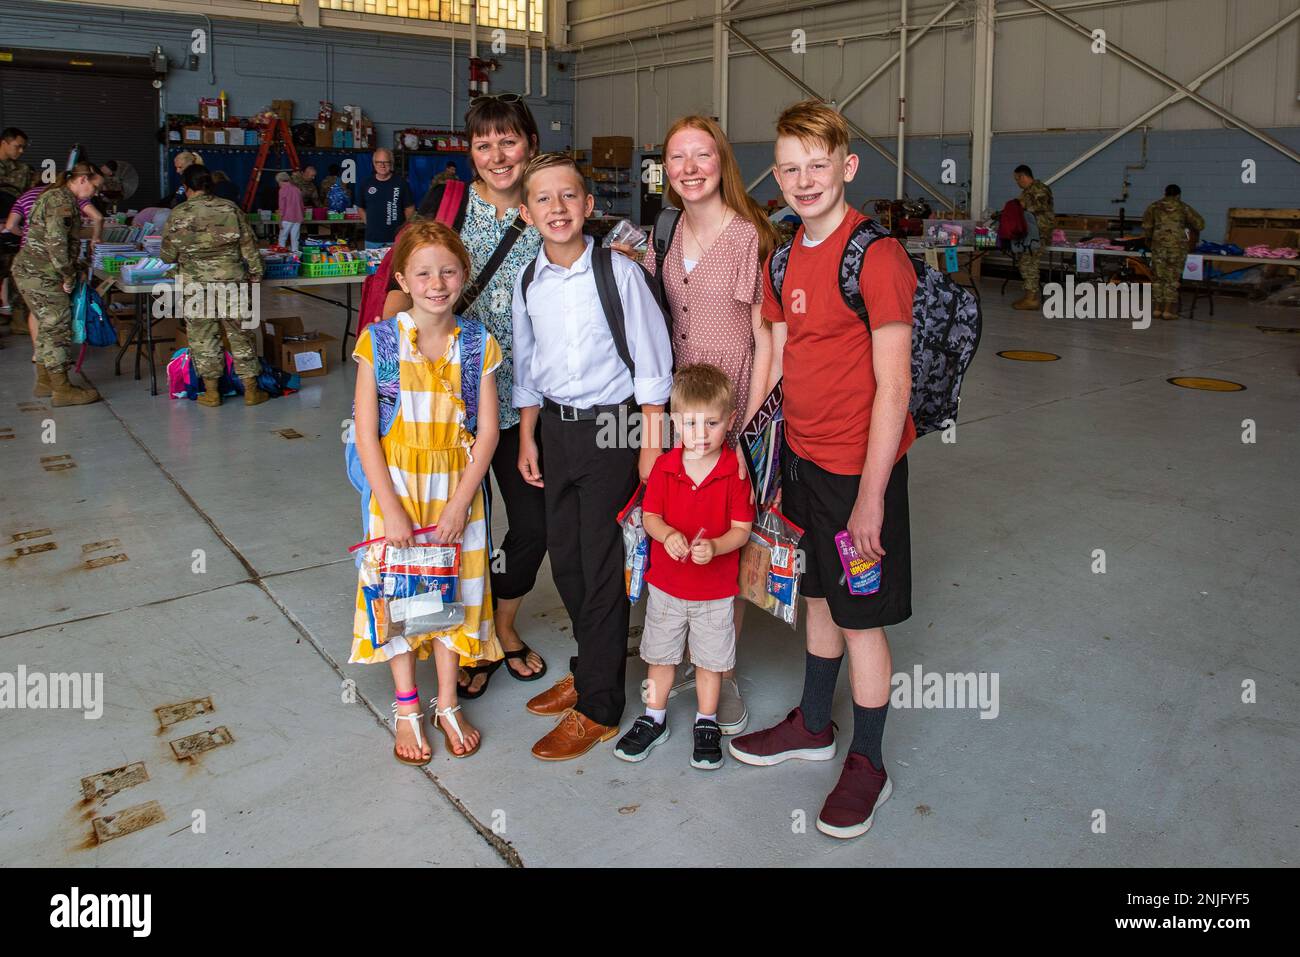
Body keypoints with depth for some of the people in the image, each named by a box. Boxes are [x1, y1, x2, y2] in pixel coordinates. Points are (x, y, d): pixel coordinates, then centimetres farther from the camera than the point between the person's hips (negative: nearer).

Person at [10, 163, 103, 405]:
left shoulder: (54, 195, 18)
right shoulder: (62, 201, -15)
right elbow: (56, 242, -24)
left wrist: (68, 273, 17)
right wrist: (68, 276, -15)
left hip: (29, 270, 10)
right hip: (40, 275, -10)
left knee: (48, 327, 17)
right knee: (58, 329, -6)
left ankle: (44, 382, 25)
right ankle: (62, 390, -2)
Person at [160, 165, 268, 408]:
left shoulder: (178, 215, -4)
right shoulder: (231, 209, -2)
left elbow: (167, 256, 2)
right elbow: (249, 247, -1)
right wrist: (256, 272, 9)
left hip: (195, 285, -1)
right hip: (232, 282, 1)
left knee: (203, 338, 9)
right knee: (241, 336, 9)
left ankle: (211, 392, 14)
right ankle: (251, 390, 11)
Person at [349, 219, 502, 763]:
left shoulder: (479, 345, -4)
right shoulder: (379, 342, -9)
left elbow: (487, 432, -4)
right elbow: (366, 432, -10)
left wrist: (459, 504, -12)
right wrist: (391, 509, -15)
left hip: (457, 491, 1)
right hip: (395, 488, -1)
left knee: (452, 590, 11)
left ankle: (447, 705, 29)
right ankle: (407, 708, 27)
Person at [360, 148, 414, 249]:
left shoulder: (401, 183, 0)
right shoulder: (366, 184, 8)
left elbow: (410, 208, 4)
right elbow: (361, 208, 17)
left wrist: (404, 228, -1)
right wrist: (369, 223, 5)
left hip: (396, 238, -2)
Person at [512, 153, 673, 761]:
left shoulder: (618, 272, -12)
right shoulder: (528, 283, 3)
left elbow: (652, 361, -9)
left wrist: (650, 443, -10)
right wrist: (528, 437, 13)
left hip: (612, 425, -5)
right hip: (556, 428, 6)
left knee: (603, 567, 1)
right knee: (564, 558, 15)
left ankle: (598, 708, 16)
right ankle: (588, 670, 38)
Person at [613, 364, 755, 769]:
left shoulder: (736, 471, -15)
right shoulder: (665, 466, -8)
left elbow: (741, 528, -12)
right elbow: (650, 515, -4)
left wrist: (714, 546, -31)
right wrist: (666, 534, -25)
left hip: (716, 589, -2)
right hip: (665, 583, 2)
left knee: (710, 659, 13)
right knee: (660, 655, 17)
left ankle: (706, 724, 35)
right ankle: (654, 719, 38)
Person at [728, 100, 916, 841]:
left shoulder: (875, 255, -17)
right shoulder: (787, 257, 7)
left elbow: (893, 386, -19)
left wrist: (871, 493, -19)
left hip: (859, 464, -7)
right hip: (802, 454, 7)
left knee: (861, 616, 6)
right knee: (819, 595, 21)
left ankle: (867, 766, 25)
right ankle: (813, 726, 41)